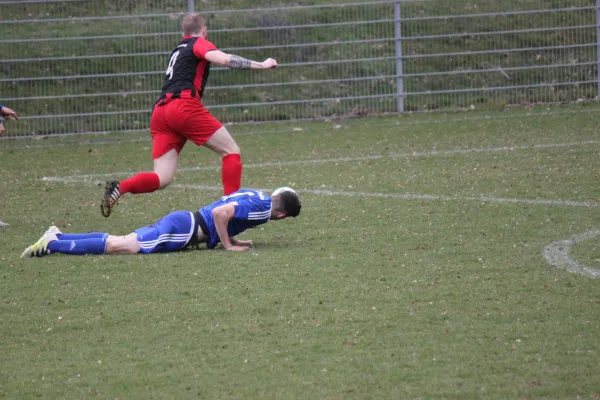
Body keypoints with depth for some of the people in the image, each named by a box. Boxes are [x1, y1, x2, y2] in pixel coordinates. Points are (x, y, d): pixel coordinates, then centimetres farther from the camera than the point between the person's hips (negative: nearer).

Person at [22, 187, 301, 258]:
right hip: (183, 230, -9)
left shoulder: (254, 196, 18)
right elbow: (220, 213, -23)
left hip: (182, 222, 9)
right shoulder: (263, 208, -12)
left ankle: (58, 238, 4)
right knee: (120, 247, -13)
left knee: (119, 241, 7)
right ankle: (52, 245, -17)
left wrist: (230, 238, 21)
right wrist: (228, 245, -14)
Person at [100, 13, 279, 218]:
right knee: (231, 151, 4)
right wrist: (261, 65, -6)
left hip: (160, 112, 7)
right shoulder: (199, 44, 9)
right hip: (185, 106, -7)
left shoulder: (177, 50, 31)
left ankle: (119, 187, -22)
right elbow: (223, 59, -10)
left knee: (162, 179, 1)